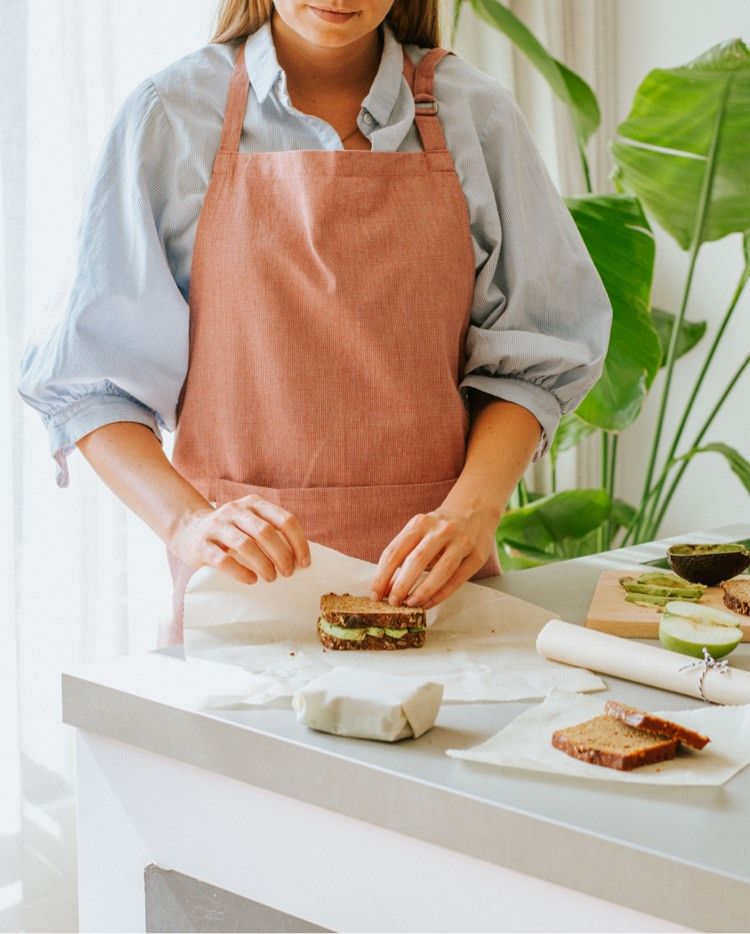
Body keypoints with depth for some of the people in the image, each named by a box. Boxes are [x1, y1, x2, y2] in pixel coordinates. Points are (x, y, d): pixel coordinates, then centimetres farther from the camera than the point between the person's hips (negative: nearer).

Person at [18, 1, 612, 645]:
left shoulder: (474, 113, 6)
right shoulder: (172, 115, 2)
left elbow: (534, 357, 8)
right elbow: (88, 377, 1)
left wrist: (471, 509, -10)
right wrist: (189, 523, -16)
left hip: (435, 574, 2)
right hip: (243, 578, -1)